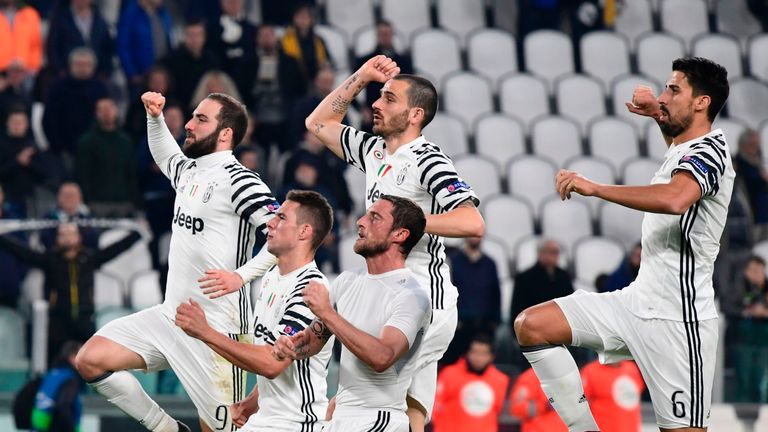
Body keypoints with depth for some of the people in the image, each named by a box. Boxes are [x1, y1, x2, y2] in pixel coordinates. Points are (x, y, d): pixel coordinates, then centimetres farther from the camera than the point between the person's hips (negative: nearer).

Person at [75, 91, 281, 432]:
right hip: (171, 315, 8)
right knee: (90, 360, -1)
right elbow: (165, 155, 38)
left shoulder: (238, 181, -13)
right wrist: (155, 117, 22)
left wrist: (242, 275, -30)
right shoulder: (189, 171, 13)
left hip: (217, 328, -8)